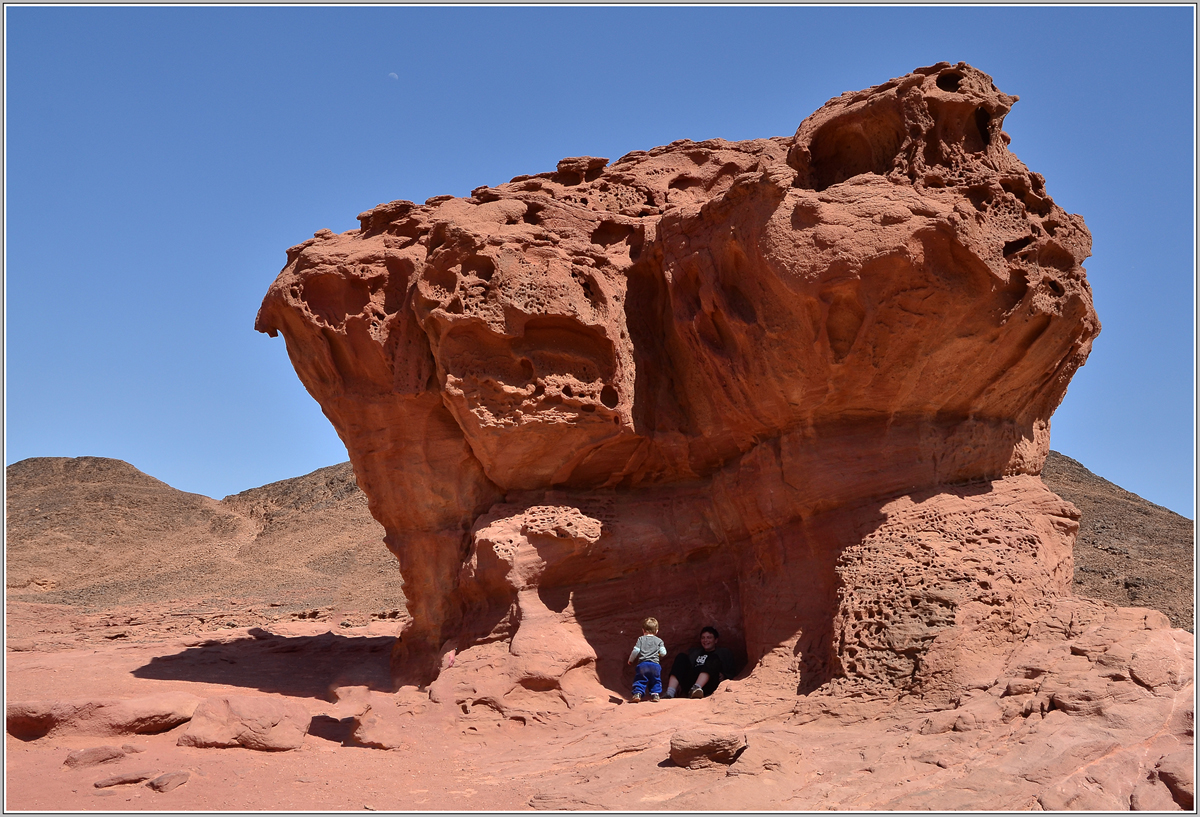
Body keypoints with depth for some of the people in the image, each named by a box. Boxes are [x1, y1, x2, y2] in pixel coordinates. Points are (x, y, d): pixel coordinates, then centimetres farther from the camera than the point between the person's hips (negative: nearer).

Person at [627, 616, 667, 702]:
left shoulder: (641, 639, 9)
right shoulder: (659, 641, 11)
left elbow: (635, 651, 1)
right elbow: (663, 653, 5)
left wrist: (630, 660, 15)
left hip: (642, 664, -1)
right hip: (655, 665, 1)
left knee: (640, 680, 7)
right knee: (655, 681, 15)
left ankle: (637, 693, -8)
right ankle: (655, 694, 3)